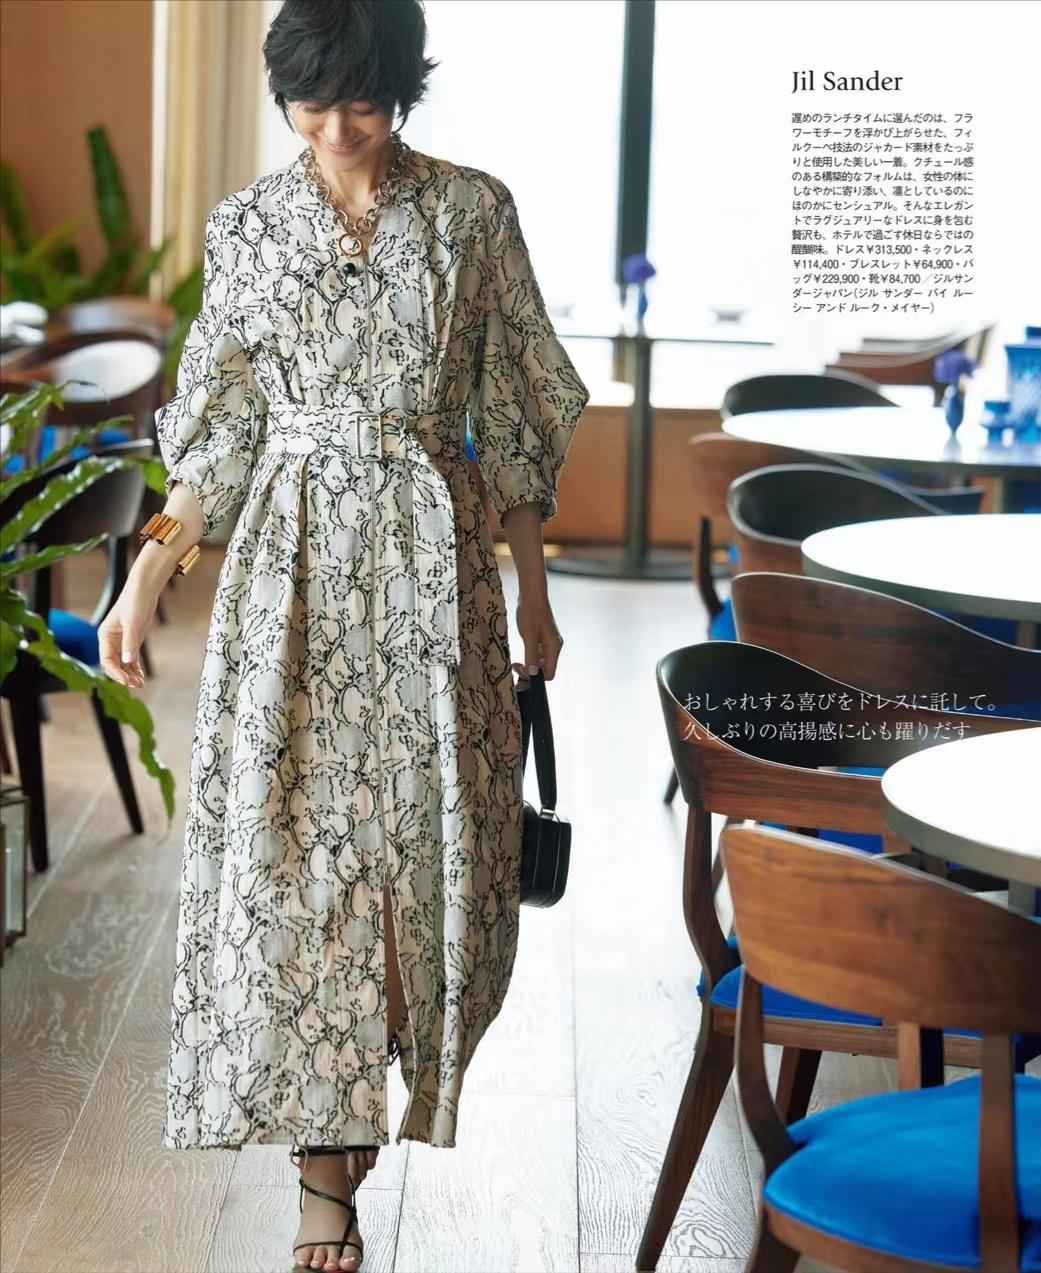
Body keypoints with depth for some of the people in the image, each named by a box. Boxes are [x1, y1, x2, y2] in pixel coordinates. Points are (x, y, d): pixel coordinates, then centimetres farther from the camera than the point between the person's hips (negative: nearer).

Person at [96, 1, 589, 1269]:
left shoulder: (474, 211, 1)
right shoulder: (246, 226, 3)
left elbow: (511, 413, 6)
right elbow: (219, 429, 7)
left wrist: (532, 585, 8)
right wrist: (147, 574, -1)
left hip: (433, 558, 0)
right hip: (292, 558, 0)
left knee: (423, 823, 1)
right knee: (291, 835, -5)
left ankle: (351, 1120, 25)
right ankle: (326, 1167, 2)